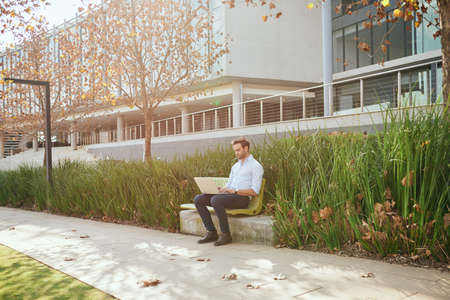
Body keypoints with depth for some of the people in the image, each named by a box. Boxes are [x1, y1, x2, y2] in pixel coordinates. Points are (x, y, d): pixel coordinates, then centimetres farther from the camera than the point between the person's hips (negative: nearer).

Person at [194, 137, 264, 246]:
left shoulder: (256, 166, -1)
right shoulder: (235, 166, 24)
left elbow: (254, 191, -10)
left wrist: (235, 191, -19)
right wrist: (219, 189, 2)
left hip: (243, 198, -8)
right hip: (228, 195, 8)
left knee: (215, 200, -34)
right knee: (198, 199, -9)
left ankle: (226, 235, -21)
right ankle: (211, 232, -7)